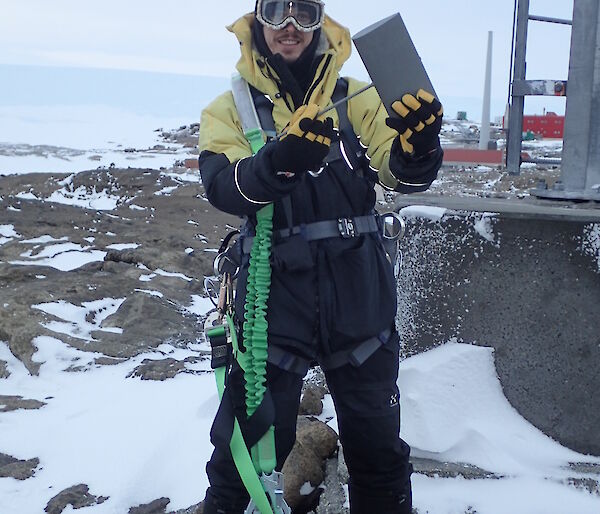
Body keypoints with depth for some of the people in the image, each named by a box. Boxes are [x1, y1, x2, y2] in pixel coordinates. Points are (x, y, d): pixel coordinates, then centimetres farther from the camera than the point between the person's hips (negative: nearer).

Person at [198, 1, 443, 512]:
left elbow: (403, 173, -6)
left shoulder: (357, 100, 6)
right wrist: (280, 158, -34)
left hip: (359, 302, 2)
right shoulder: (231, 109, 3)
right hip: (275, 299, -1)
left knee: (379, 448, 15)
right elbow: (224, 188, -15)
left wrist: (418, 143, -29)